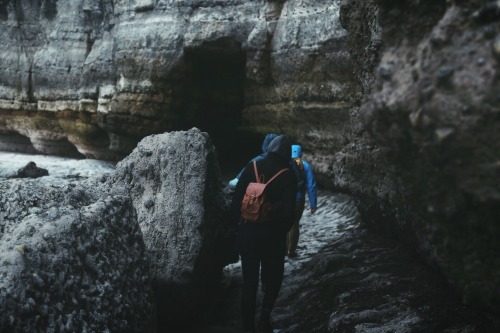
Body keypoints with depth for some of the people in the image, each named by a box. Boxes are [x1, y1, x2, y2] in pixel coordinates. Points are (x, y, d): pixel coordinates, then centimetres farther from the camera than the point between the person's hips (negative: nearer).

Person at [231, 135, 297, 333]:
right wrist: (282, 231, 4)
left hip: (247, 233, 2)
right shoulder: (288, 175, -9)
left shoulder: (251, 168, -1)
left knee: (249, 282, 11)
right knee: (273, 278, 18)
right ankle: (265, 315, -2)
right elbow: (288, 212, -14)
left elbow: (236, 201, -2)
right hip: (272, 235, -2)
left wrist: (241, 223, 11)